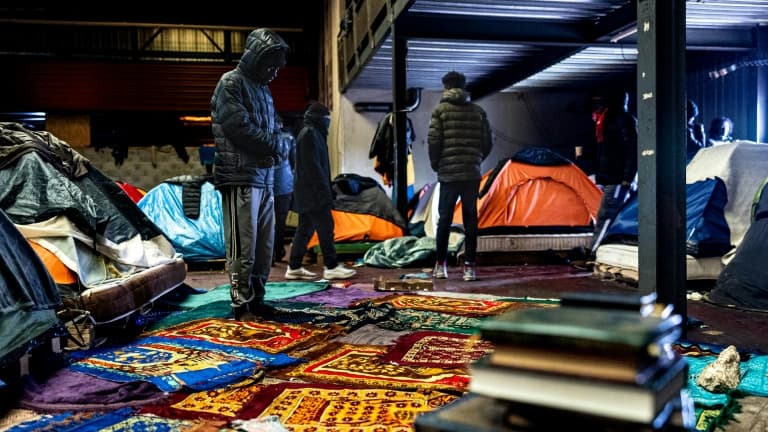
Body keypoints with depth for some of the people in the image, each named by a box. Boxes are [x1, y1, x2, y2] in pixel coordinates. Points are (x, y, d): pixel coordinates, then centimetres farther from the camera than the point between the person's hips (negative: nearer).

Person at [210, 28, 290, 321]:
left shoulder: (263, 90, 21)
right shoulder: (231, 83, -3)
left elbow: (275, 133, 18)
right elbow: (240, 128, -16)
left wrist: (275, 151, -5)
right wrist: (272, 146, -5)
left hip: (265, 179, 8)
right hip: (240, 178, -8)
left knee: (264, 245, 9)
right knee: (243, 247, -7)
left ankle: (257, 300, 17)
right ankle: (242, 306, 0)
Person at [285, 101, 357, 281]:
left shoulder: (312, 133, 21)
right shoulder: (310, 134, -12)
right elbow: (313, 166, -19)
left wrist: (327, 188, 21)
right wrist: (325, 190, -19)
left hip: (308, 192, 10)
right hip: (312, 191, -10)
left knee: (305, 229, 10)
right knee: (325, 227, -8)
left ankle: (294, 267, 12)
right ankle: (331, 267, -4)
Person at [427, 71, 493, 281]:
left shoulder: (441, 109, -1)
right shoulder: (478, 111, 9)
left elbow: (433, 141, -7)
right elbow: (487, 142, 7)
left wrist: (436, 165, 7)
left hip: (448, 173, -2)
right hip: (472, 174, 2)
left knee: (444, 219, 8)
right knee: (470, 220, 7)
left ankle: (440, 265, 14)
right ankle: (469, 267, 6)